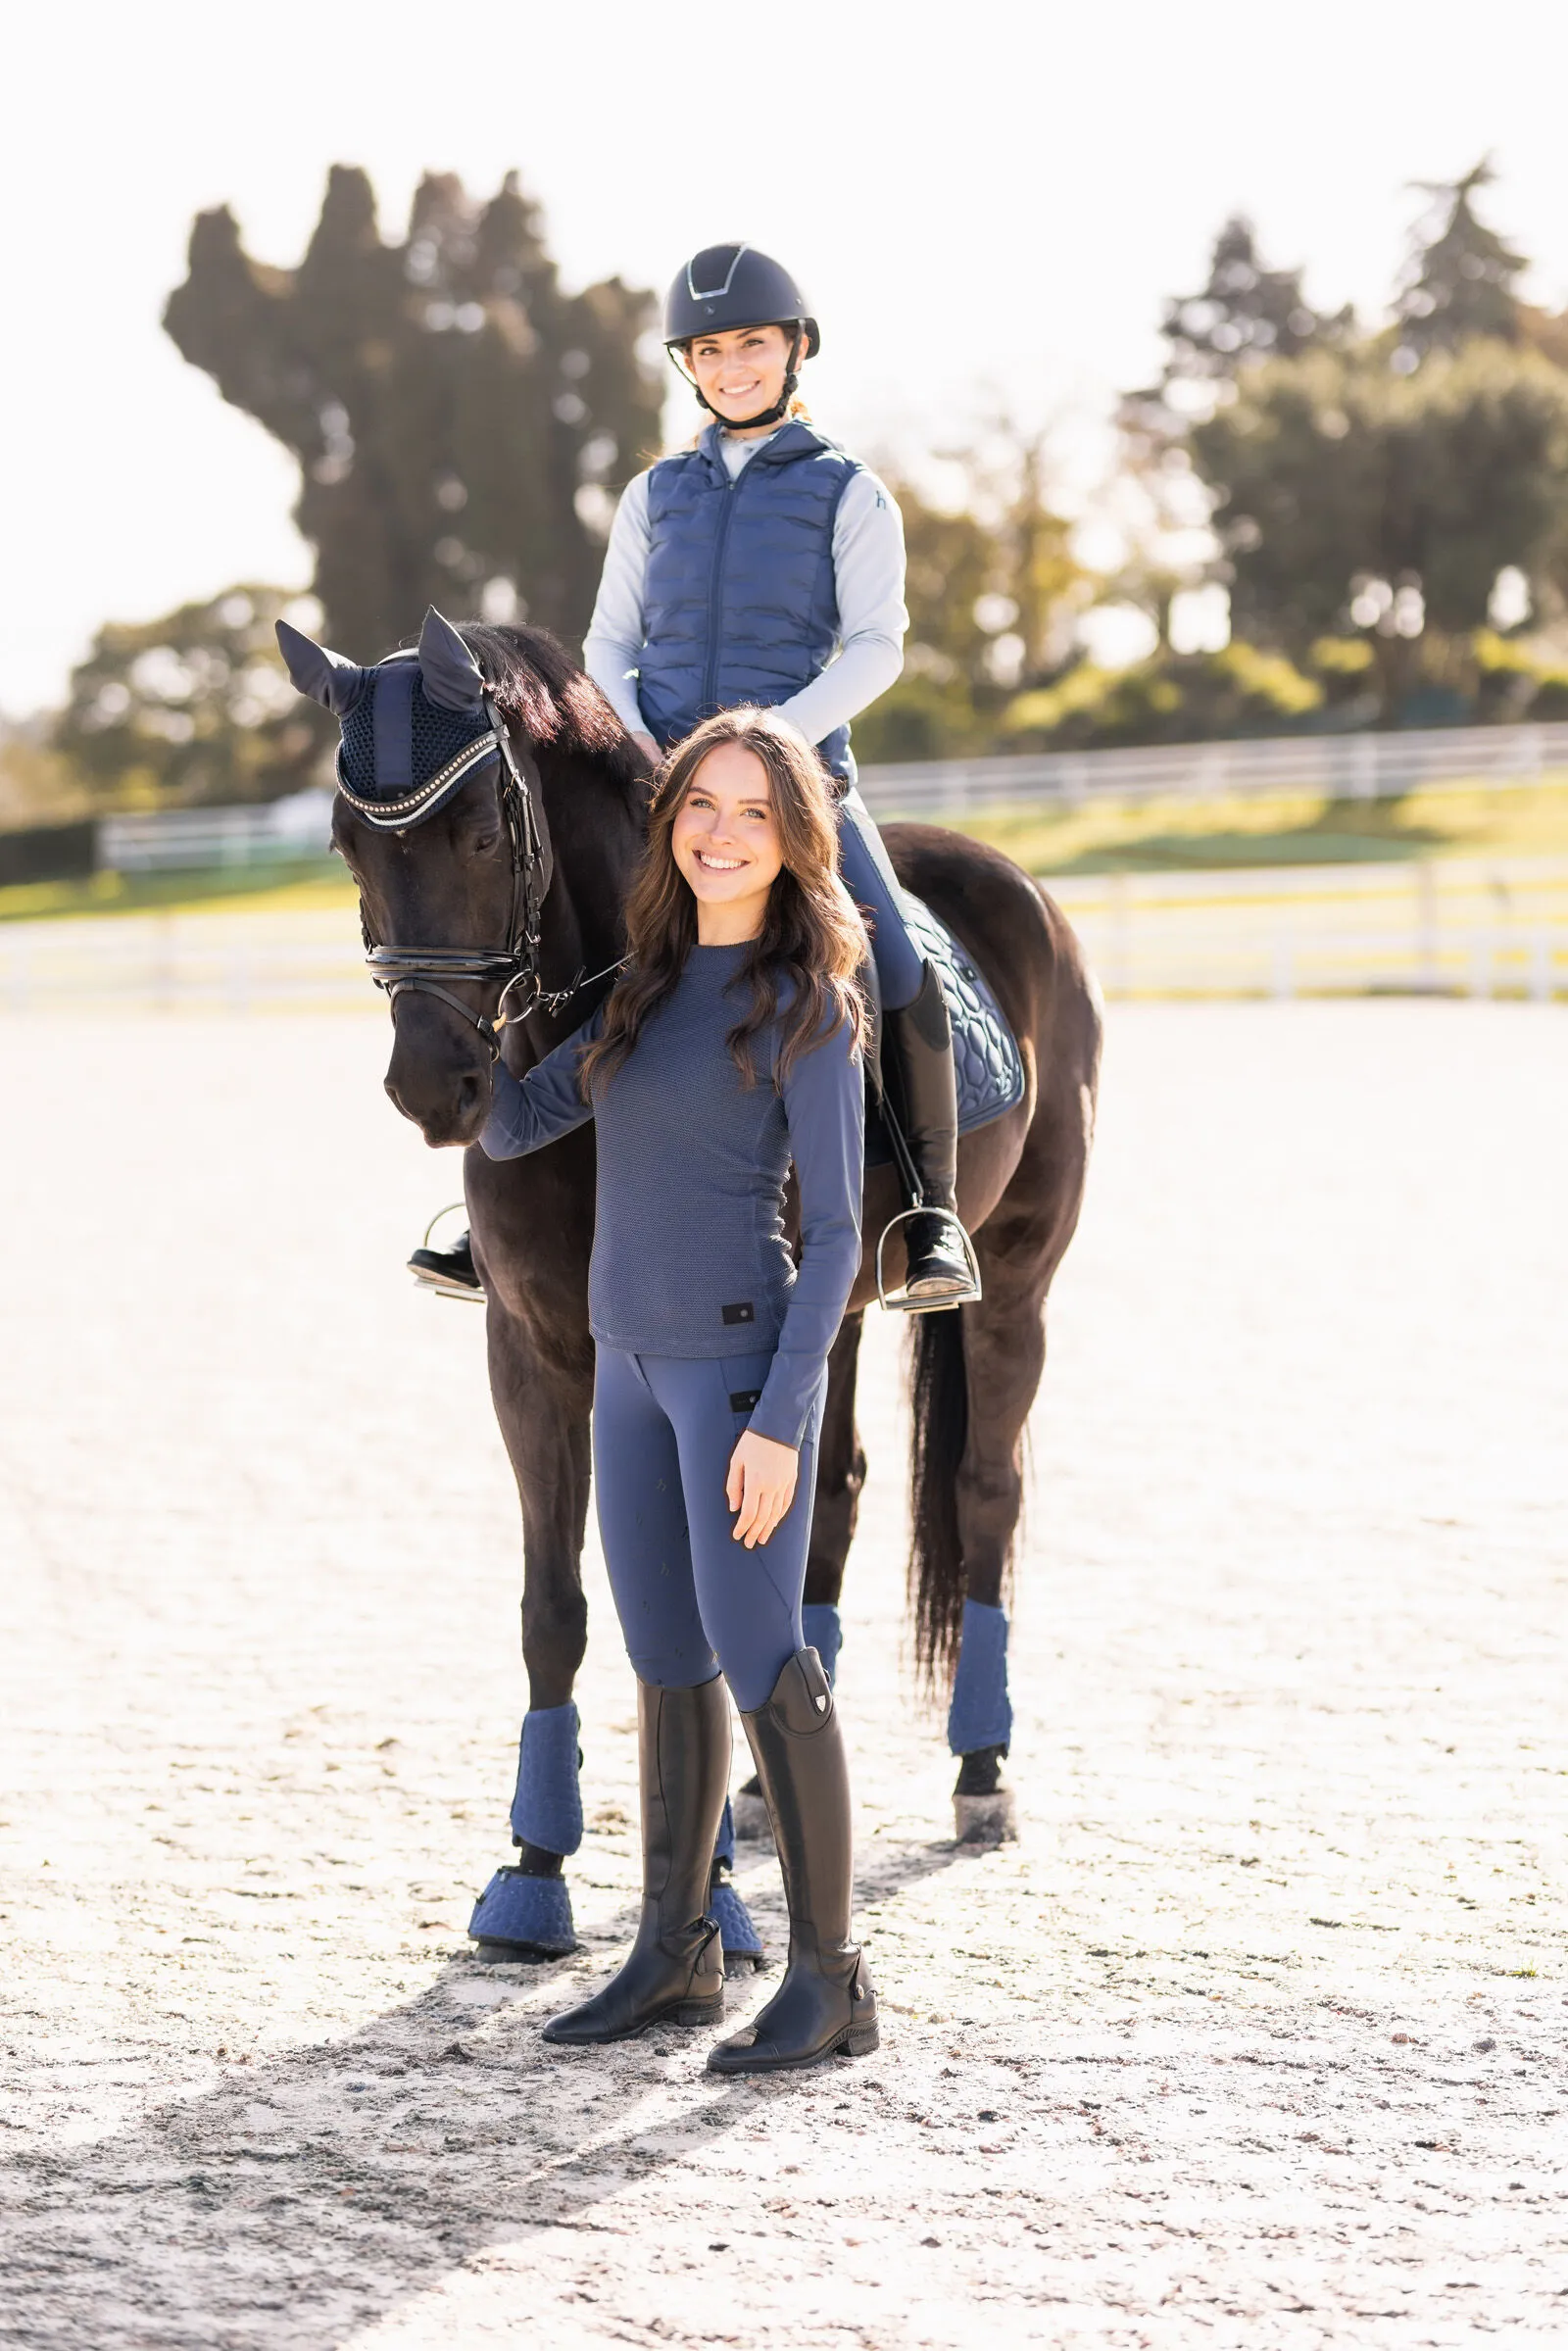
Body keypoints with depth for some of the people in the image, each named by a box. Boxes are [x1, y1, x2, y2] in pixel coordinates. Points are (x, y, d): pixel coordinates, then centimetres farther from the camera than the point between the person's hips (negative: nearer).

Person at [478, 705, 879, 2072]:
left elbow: (835, 1229, -12)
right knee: (666, 1661, 12)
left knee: (759, 1659, -8)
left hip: (743, 1358, -7)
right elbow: (512, 1128, 16)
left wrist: (782, 1420, -18)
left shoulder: (806, 1001, -9)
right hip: (632, 1358, 7)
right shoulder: (650, 986, 12)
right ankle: (674, 1956, 22)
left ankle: (832, 1982, -1)